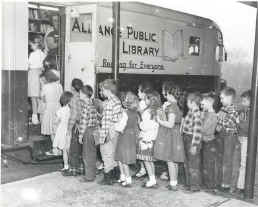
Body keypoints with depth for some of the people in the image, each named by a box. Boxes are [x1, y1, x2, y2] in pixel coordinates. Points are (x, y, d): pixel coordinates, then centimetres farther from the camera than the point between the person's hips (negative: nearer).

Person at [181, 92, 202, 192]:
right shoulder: (190, 112, 8)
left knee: (193, 165, 2)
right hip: (187, 140, 10)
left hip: (193, 141, -10)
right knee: (187, 164, 18)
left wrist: (194, 145, -22)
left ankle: (195, 186, 15)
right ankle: (189, 184, 30)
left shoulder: (196, 114, -20)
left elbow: (197, 131, -23)